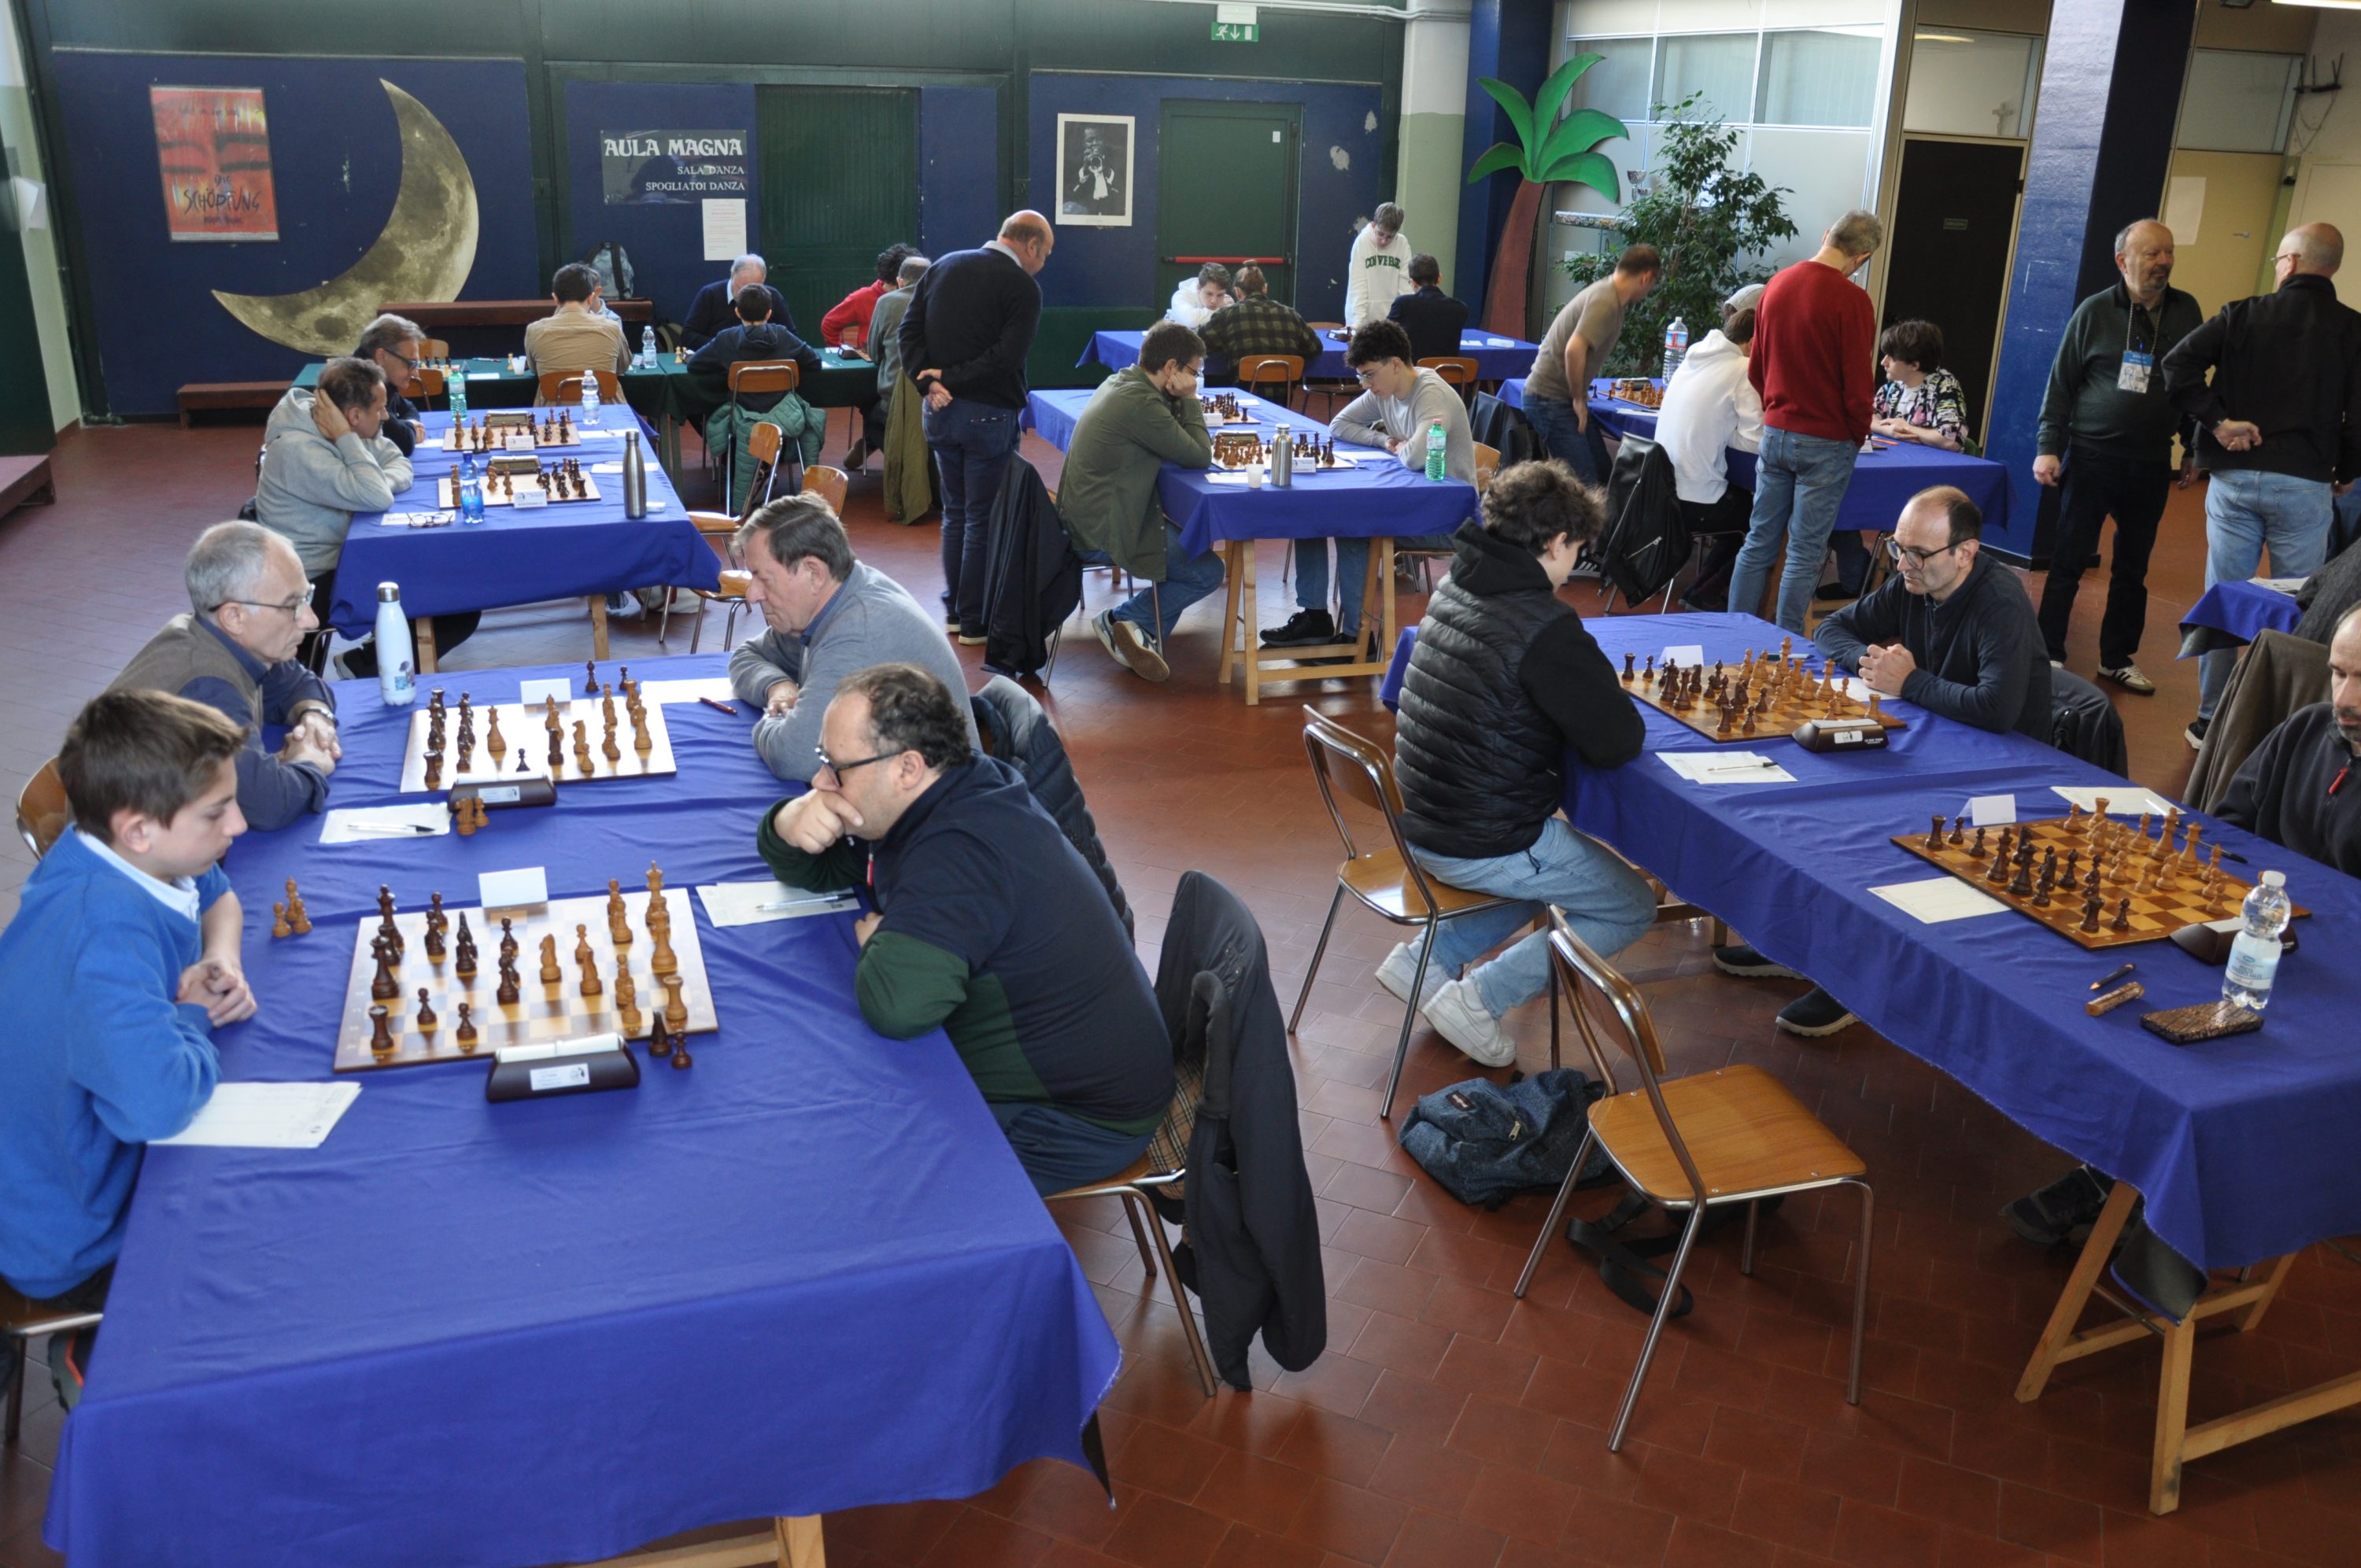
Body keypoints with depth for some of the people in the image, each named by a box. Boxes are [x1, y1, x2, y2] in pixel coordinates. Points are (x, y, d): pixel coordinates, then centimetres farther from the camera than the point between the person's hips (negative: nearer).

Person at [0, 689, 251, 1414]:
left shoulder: (101, 854, -8)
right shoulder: (106, 937, -36)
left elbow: (217, 894, 14)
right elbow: (158, 1100, -50)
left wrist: (221, 958, -9)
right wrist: (192, 1016, -28)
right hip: (68, 1240, -8)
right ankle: (96, 1356, 17)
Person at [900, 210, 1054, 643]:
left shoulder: (943, 267, 10)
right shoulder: (1022, 287, -10)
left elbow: (909, 329, 3)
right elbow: (1007, 357, -20)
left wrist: (929, 382, -8)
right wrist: (948, 377, -13)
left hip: (940, 411, 6)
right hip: (988, 414, -6)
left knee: (955, 513, 18)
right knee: (983, 520, 3)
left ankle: (953, 610, 25)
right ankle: (975, 622, 10)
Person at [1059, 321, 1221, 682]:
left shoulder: (1120, 382, 9)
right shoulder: (1141, 403, -23)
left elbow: (1173, 442, 18)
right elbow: (1199, 457, -16)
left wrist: (1180, 403, 0)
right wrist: (1189, 400, -7)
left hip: (1087, 516, 10)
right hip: (1104, 531, -10)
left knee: (1195, 539, 17)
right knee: (1208, 571, -6)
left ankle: (1145, 634, 13)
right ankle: (1122, 620, 3)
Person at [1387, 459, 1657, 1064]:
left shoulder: (1455, 586, 2)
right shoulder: (1544, 627, -24)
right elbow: (1618, 742, -20)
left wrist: (1597, 692, 4)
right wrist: (1613, 699, 3)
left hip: (1422, 821, 8)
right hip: (1484, 845, -8)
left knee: (1562, 858, 32)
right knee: (1633, 907, 12)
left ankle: (1425, 959, 22)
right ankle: (1478, 999, 3)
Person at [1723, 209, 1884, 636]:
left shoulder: (1777, 284, 5)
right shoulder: (1850, 300, -15)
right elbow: (1857, 383, -12)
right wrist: (1858, 436, 3)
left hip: (1774, 433, 6)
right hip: (1826, 442, -6)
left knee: (1759, 541, 12)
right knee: (1805, 552, 1)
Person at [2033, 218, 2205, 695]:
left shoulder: (2185, 311, 6)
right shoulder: (2095, 312, -4)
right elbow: (2061, 383, -1)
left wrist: (2196, 449, 13)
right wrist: (2048, 447, -6)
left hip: (2151, 464, 3)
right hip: (2091, 458, -3)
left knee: (2133, 569, 11)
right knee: (2068, 563, 0)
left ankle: (2117, 659, 22)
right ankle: (2048, 656, 9)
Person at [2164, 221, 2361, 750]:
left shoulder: (2242, 315, 2)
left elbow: (2178, 363, -12)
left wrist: (2217, 421, -8)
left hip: (2234, 478, 1)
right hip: (2305, 484, -1)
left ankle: (2210, 721, 14)